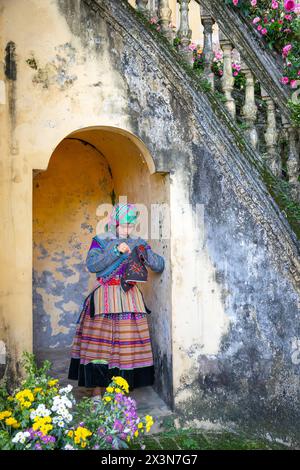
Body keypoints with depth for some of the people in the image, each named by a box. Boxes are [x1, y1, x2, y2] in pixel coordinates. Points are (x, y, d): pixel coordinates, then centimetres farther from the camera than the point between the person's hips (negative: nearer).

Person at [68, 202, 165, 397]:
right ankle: (97, 389, 7)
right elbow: (92, 265, -12)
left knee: (128, 342, -1)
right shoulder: (100, 241, 4)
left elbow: (160, 266, 4)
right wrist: (116, 251, -18)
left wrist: (146, 253, -14)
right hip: (104, 298, -1)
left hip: (130, 298, 2)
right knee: (99, 342, -3)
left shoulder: (139, 243, 10)